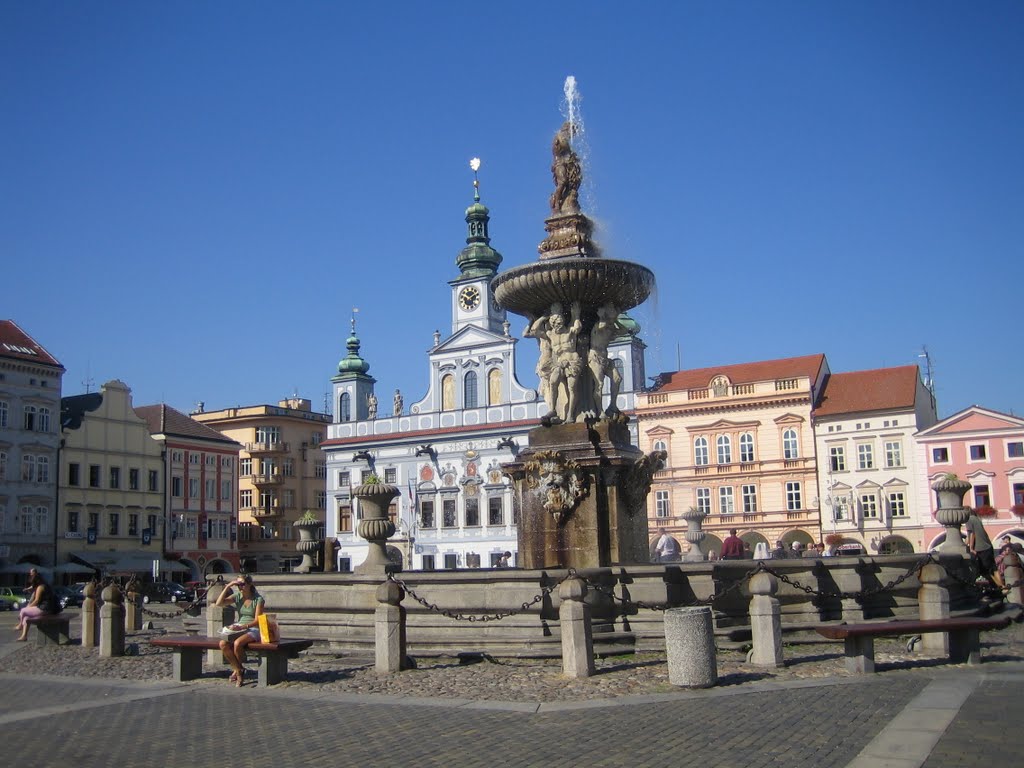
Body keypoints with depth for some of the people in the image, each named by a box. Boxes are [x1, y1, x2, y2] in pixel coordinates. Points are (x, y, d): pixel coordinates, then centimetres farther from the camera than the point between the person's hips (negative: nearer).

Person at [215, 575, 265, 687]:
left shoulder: (258, 599, -7)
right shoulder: (237, 597, 7)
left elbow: (257, 621, -12)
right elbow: (219, 603, -6)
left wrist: (242, 626, -26)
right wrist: (228, 587, -10)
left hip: (253, 630, -5)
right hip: (239, 628, 5)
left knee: (237, 643, -34)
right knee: (223, 644, -25)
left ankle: (238, 670, -5)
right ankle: (239, 671, -9)